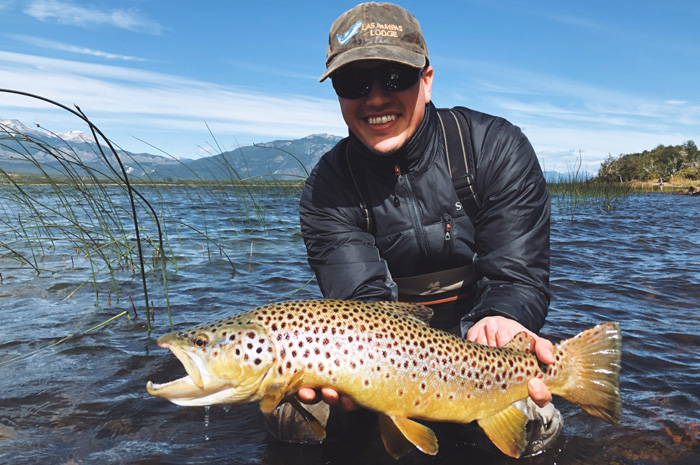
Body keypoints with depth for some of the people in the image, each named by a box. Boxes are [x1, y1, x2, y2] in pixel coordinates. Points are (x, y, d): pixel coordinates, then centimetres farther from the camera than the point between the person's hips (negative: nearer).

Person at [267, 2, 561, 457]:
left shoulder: (498, 148, -12)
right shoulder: (328, 188, -10)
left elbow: (518, 277, -15)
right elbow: (365, 300, -20)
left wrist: (495, 322, -39)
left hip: (473, 339, 0)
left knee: (530, 421, -26)